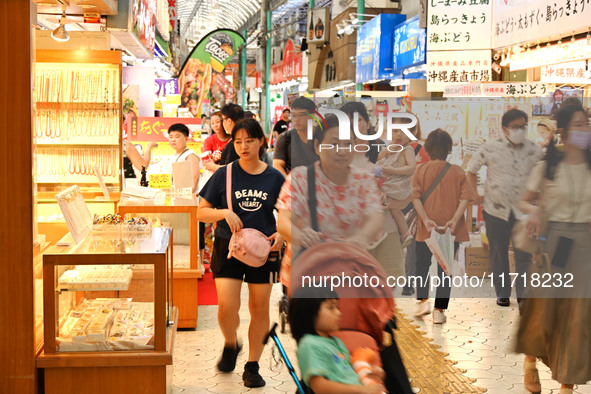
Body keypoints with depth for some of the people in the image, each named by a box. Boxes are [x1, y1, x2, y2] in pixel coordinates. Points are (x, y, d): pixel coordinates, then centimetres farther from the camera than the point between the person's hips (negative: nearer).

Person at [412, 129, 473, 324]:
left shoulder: (420, 170, -1)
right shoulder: (458, 171, 0)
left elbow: (416, 197, -10)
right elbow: (466, 197, -9)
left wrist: (425, 219, -14)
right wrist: (454, 220, -14)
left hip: (426, 229, 0)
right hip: (451, 230, 0)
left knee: (422, 265, 20)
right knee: (445, 268, 7)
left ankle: (423, 300, 11)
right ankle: (439, 310, 6)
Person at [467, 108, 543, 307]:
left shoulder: (534, 150, -1)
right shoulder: (491, 148, -5)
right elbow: (471, 170, 7)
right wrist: (475, 195, 3)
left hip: (524, 210, 1)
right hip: (496, 209, 0)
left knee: (524, 255, 0)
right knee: (498, 253, 10)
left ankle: (523, 294, 10)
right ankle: (502, 292, 25)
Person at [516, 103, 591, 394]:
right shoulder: (546, 167, -1)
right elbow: (525, 201, 4)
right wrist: (534, 210, -17)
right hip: (550, 239, -2)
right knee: (543, 305, 4)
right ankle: (530, 360, 32)